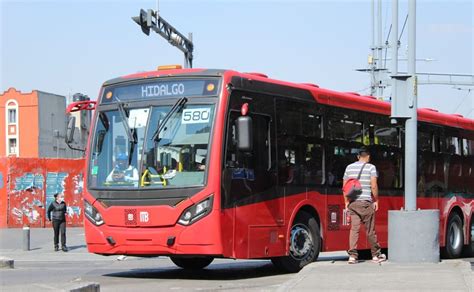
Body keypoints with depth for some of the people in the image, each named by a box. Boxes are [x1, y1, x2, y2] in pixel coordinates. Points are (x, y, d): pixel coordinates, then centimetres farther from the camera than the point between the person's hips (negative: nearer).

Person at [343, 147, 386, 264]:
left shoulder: (349, 167, 11)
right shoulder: (371, 167, -1)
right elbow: (374, 186, -8)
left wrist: (346, 201, 16)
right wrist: (376, 200, 2)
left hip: (353, 202, 3)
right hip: (366, 202, -3)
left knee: (354, 229, 1)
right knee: (370, 229, 6)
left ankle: (352, 255, -6)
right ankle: (376, 255, 16)